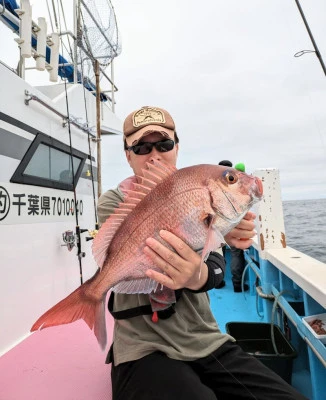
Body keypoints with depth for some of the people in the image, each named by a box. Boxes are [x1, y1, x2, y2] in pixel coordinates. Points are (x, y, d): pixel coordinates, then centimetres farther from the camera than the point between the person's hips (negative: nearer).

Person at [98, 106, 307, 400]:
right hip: (146, 349, -3)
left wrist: (200, 277, -32)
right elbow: (143, 255, -21)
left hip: (210, 342, 4)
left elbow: (216, 267, -9)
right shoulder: (114, 202, -3)